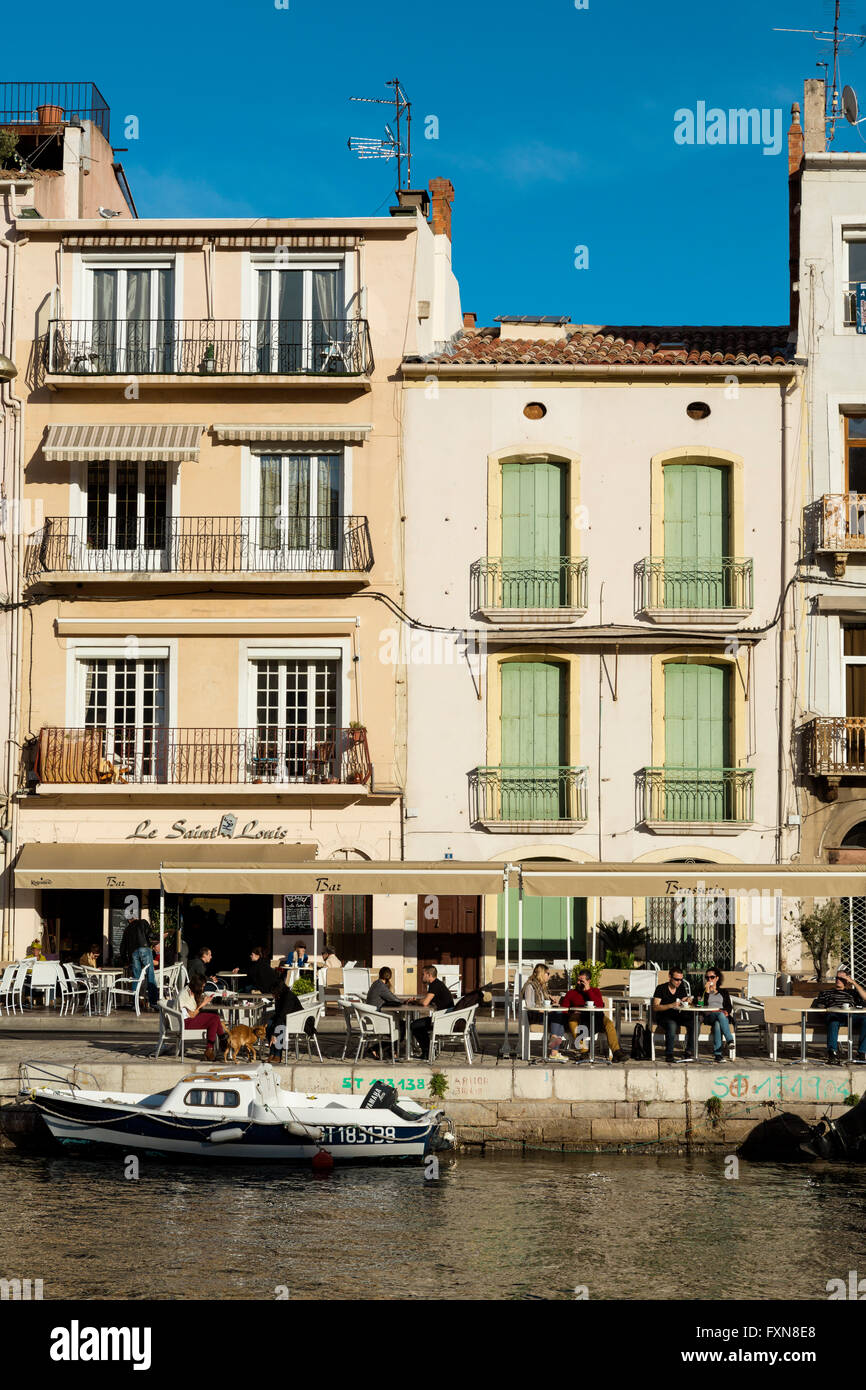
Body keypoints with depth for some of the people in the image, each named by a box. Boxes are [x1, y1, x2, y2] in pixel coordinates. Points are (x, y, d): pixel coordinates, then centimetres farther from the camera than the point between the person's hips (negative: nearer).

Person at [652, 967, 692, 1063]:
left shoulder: (681, 988, 12)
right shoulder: (661, 988, -4)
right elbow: (655, 1007, -12)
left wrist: (686, 1002, -13)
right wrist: (671, 1005, -25)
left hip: (677, 1016, 5)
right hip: (663, 1017, -5)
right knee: (672, 1025, -39)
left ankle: (687, 1052, -18)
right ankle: (669, 1055, -32)